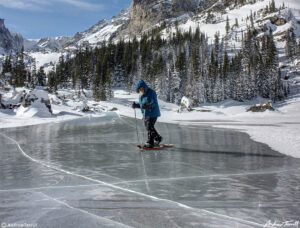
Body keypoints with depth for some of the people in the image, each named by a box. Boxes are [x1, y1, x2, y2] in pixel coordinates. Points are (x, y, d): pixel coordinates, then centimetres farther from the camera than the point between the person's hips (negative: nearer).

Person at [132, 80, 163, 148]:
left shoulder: (151, 92, -12)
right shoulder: (141, 95, 13)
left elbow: (154, 103, -22)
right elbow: (141, 104, 22)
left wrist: (148, 105, -39)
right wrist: (136, 105, 2)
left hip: (152, 114, -9)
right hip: (145, 114, 9)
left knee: (150, 128, -12)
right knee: (149, 128, 14)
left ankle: (150, 143, -4)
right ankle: (158, 138, 31)